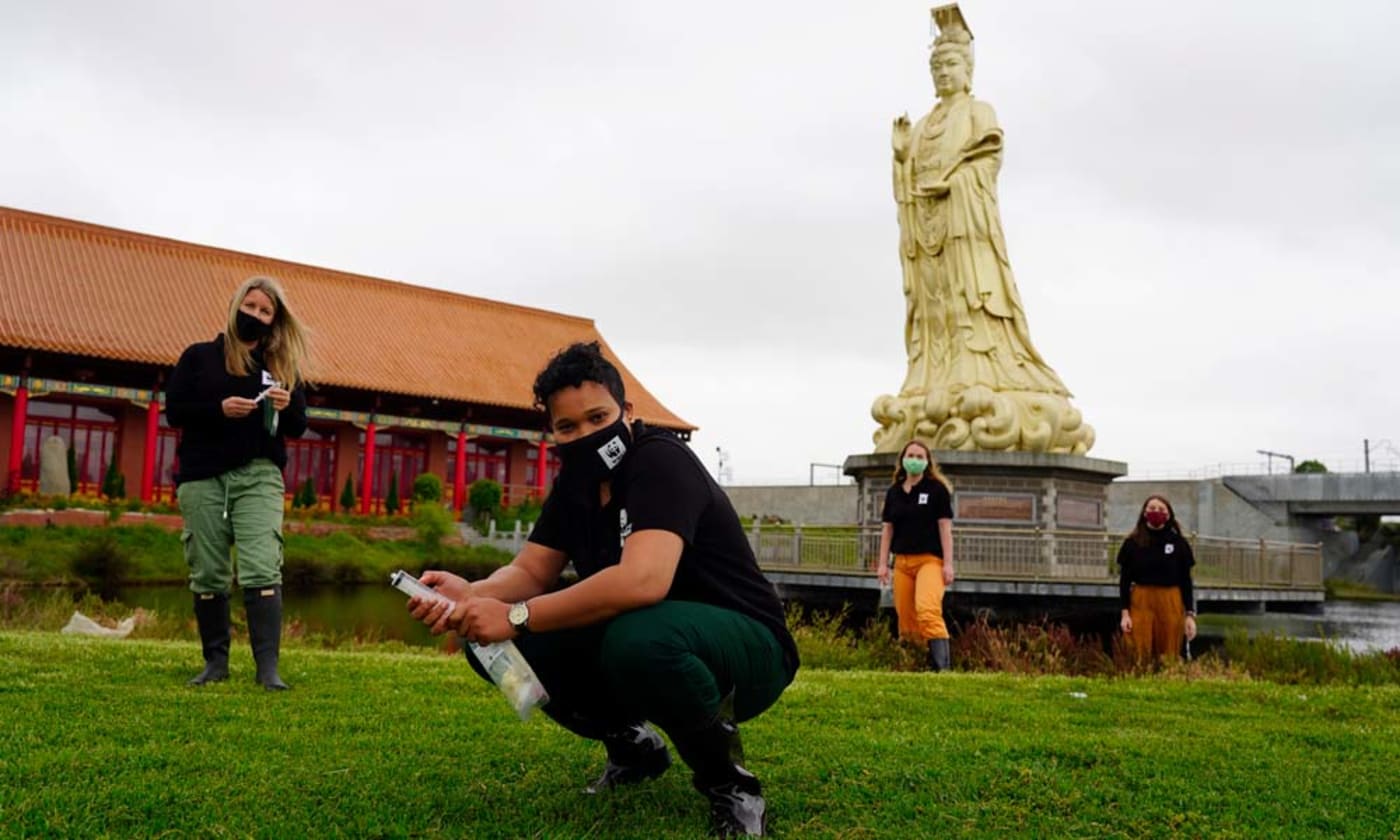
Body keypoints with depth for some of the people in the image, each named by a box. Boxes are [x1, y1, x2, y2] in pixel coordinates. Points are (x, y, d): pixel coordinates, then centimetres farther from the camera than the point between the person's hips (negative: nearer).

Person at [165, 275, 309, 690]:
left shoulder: (283, 364, 13)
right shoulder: (199, 356, 9)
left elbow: (298, 427, 11)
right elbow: (173, 410, 2)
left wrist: (287, 407, -11)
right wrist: (219, 409, -14)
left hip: (259, 476, 0)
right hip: (203, 476, 0)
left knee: (262, 570, -13)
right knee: (208, 574, 3)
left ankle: (268, 666, -15)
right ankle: (215, 660, 15)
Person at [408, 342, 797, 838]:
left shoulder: (661, 462, -22)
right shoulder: (577, 483, 4)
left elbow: (642, 581, -37)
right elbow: (531, 571, 3)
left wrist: (516, 617, -31)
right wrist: (471, 595, -20)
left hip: (746, 648, -8)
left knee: (639, 639, -41)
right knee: (495, 642, -5)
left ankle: (727, 779, -14)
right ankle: (632, 745, 12)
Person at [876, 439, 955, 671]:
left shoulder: (937, 489, 0)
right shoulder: (893, 492, 12)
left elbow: (945, 527, -2)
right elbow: (887, 529, 14)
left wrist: (948, 564, -7)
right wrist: (882, 563, 9)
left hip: (930, 559, -5)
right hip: (902, 562, 5)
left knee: (927, 610, -24)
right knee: (905, 617, 6)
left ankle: (942, 665, -28)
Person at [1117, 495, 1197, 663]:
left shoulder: (1178, 543, 4)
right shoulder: (1132, 542, 3)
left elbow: (1185, 580, 7)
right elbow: (1124, 580, 5)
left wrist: (1190, 614, 0)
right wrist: (1125, 612, -4)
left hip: (1171, 605, 1)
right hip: (1140, 604, 0)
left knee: (1169, 658, 2)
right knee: (1139, 656, -5)